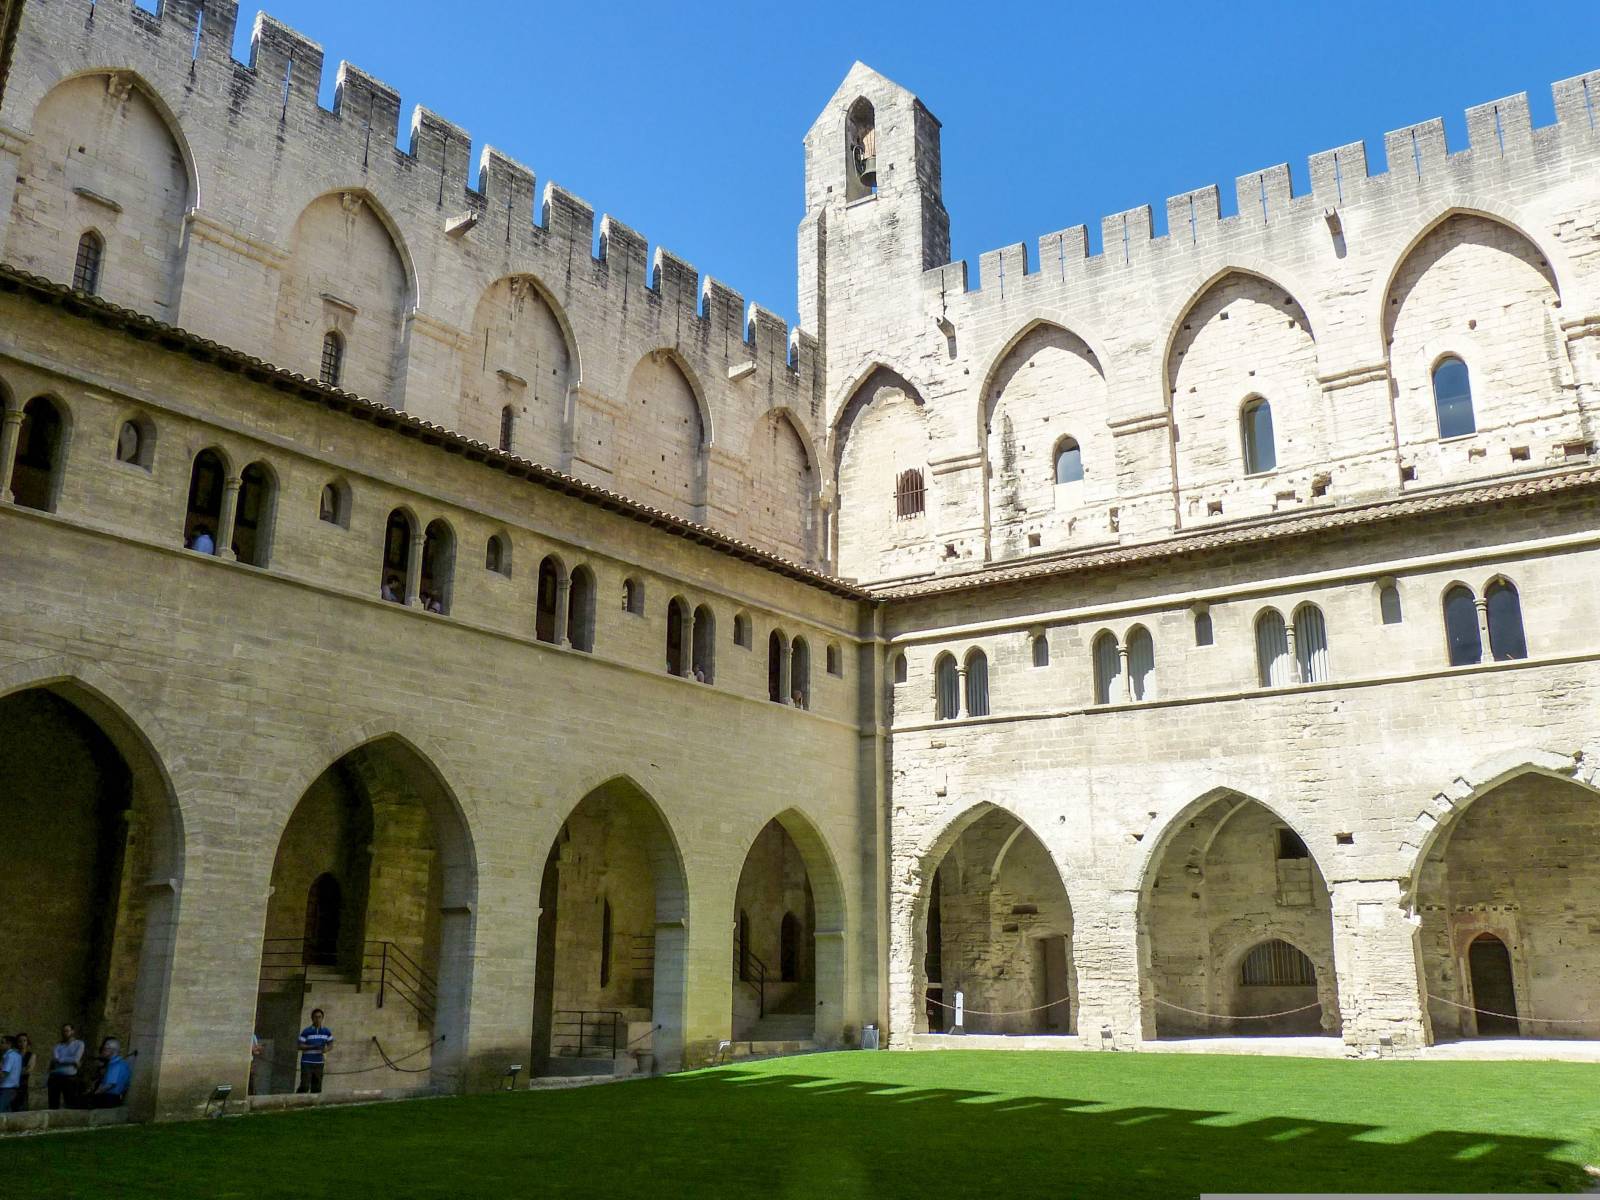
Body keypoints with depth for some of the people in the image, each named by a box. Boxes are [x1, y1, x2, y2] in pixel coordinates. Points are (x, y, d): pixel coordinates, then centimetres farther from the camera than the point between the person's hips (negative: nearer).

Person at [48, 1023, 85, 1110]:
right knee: (53, 1106, 4)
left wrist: (60, 1060, -3)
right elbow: (54, 1060, -4)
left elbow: (76, 1059, -8)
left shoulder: (79, 1044, 6)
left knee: (70, 1106, -3)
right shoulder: (58, 1045, 13)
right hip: (54, 1078, 3)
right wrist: (71, 1061, -9)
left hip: (70, 1078, -3)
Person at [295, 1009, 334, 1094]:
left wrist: (326, 1049, -12)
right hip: (307, 1062, -3)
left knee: (316, 1087, 4)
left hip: (319, 1063, 3)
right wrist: (313, 1047, -19)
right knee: (305, 1086, -10)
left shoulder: (327, 1031, 6)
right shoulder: (306, 1031, -5)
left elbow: (331, 1045, 11)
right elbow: (300, 1046, -7)